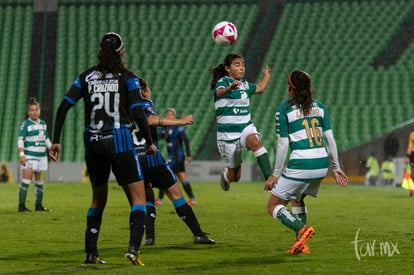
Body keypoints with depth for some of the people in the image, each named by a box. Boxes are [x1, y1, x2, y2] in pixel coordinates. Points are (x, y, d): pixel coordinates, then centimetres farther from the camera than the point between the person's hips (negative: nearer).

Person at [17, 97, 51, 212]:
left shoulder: (43, 124, 13)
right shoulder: (25, 124, -5)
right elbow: (20, 139, -11)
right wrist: (21, 154, -20)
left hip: (42, 156, 6)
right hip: (29, 156, -6)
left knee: (40, 183, 11)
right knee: (26, 181, -12)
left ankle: (39, 205, 20)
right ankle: (21, 206, -11)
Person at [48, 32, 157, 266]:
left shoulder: (86, 77, 7)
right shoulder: (127, 77, -3)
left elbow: (64, 106, 0)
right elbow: (138, 113, -11)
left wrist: (56, 140, 4)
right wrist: (150, 142, 0)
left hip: (93, 144, 4)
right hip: (120, 143, -4)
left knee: (98, 199, 21)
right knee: (139, 198, 1)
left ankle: (91, 253, 18)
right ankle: (134, 247, -20)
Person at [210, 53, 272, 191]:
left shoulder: (245, 85, 11)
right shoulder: (222, 81, -10)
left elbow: (259, 88, 34)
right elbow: (220, 92, -35)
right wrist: (230, 88, -57)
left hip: (246, 126, 4)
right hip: (227, 132, -4)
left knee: (254, 142, -34)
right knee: (234, 176, 4)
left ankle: (269, 176, -43)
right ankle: (224, 177, 41)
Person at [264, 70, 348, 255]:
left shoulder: (283, 110, -3)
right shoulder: (319, 107, 11)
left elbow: (283, 145, -6)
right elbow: (330, 139, 9)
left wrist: (276, 174, 0)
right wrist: (336, 168, 15)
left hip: (300, 166, -6)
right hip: (321, 165, 6)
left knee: (273, 206, 6)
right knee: (297, 199, 30)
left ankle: (302, 229, -18)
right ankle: (302, 244, 20)